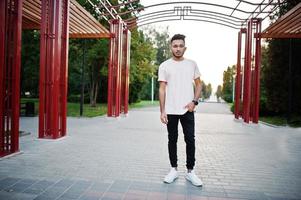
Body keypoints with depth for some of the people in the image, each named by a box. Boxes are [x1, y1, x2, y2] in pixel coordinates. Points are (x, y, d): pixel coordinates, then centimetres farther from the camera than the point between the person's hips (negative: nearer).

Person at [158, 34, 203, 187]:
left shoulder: (192, 64, 6)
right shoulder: (164, 66, 1)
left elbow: (198, 85, 10)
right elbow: (162, 89, -1)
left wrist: (194, 101, -7)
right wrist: (162, 111, -6)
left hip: (187, 110, 1)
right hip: (171, 111, 0)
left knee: (190, 140, 3)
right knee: (172, 140, 9)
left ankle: (190, 171, 17)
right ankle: (174, 169, 22)